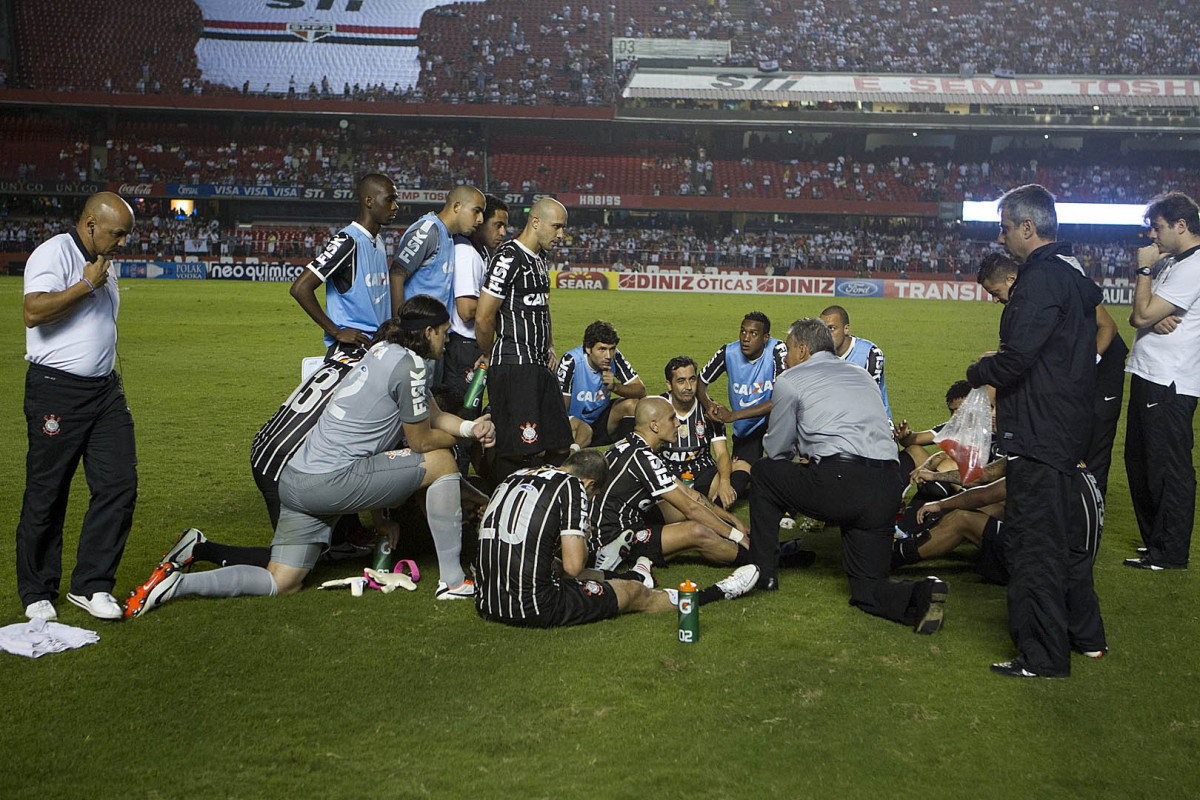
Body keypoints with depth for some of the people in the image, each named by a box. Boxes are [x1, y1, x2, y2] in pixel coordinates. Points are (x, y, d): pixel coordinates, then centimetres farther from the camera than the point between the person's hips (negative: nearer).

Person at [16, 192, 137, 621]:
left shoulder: (105, 265, 17)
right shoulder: (54, 254, -9)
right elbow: (34, 312, -25)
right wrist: (87, 284, -18)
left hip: (104, 390, 8)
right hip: (56, 390, -7)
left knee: (120, 485, -1)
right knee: (46, 495, 3)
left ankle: (91, 584, 9)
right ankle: (36, 592, 18)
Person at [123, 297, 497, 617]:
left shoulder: (384, 350, 17)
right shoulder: (409, 365, -10)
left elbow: (431, 414, 22)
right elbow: (421, 441, -1)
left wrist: (469, 427, 4)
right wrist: (458, 437, 17)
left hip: (296, 480, 9)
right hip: (332, 482, -9)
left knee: (282, 584, 12)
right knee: (441, 461, 1)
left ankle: (178, 581, 2)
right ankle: (452, 581, 3)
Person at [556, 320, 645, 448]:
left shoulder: (615, 358, -11)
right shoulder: (571, 361, -22)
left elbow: (641, 391, -10)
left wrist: (614, 387, -29)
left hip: (600, 420, 5)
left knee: (633, 403, -19)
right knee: (584, 430, -38)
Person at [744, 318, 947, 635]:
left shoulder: (791, 379, 10)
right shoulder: (862, 375, 28)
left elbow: (776, 448, 16)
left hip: (839, 483, -6)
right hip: (888, 487, 6)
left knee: (763, 472, 21)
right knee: (868, 590, 15)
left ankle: (764, 572, 22)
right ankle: (921, 594, -17)